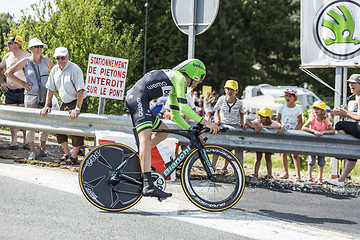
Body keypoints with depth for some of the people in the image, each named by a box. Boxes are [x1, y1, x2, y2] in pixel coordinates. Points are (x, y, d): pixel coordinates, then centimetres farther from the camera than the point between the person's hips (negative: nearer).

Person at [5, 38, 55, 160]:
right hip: (31, 96, -3)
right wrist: (22, 83, -4)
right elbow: (8, 73, -1)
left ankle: (42, 150, 16)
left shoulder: (46, 60, 6)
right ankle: (32, 152, 5)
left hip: (45, 96, 3)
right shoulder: (26, 62, -3)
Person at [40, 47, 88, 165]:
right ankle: (67, 154, 16)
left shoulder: (75, 69, -18)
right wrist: (47, 106, 3)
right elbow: (50, 89, 11)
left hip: (78, 102, -7)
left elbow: (80, 90, -23)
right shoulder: (55, 70, 4)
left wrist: (77, 109, -27)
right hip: (65, 103, 7)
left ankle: (74, 157, 0)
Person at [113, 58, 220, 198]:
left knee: (163, 131, 18)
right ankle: (148, 185, -38)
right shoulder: (180, 78, -2)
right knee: (146, 138, -24)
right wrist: (205, 122, -13)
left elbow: (175, 115, 29)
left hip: (133, 99, 11)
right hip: (138, 98, -11)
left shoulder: (174, 87, 27)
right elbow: (183, 107, -15)